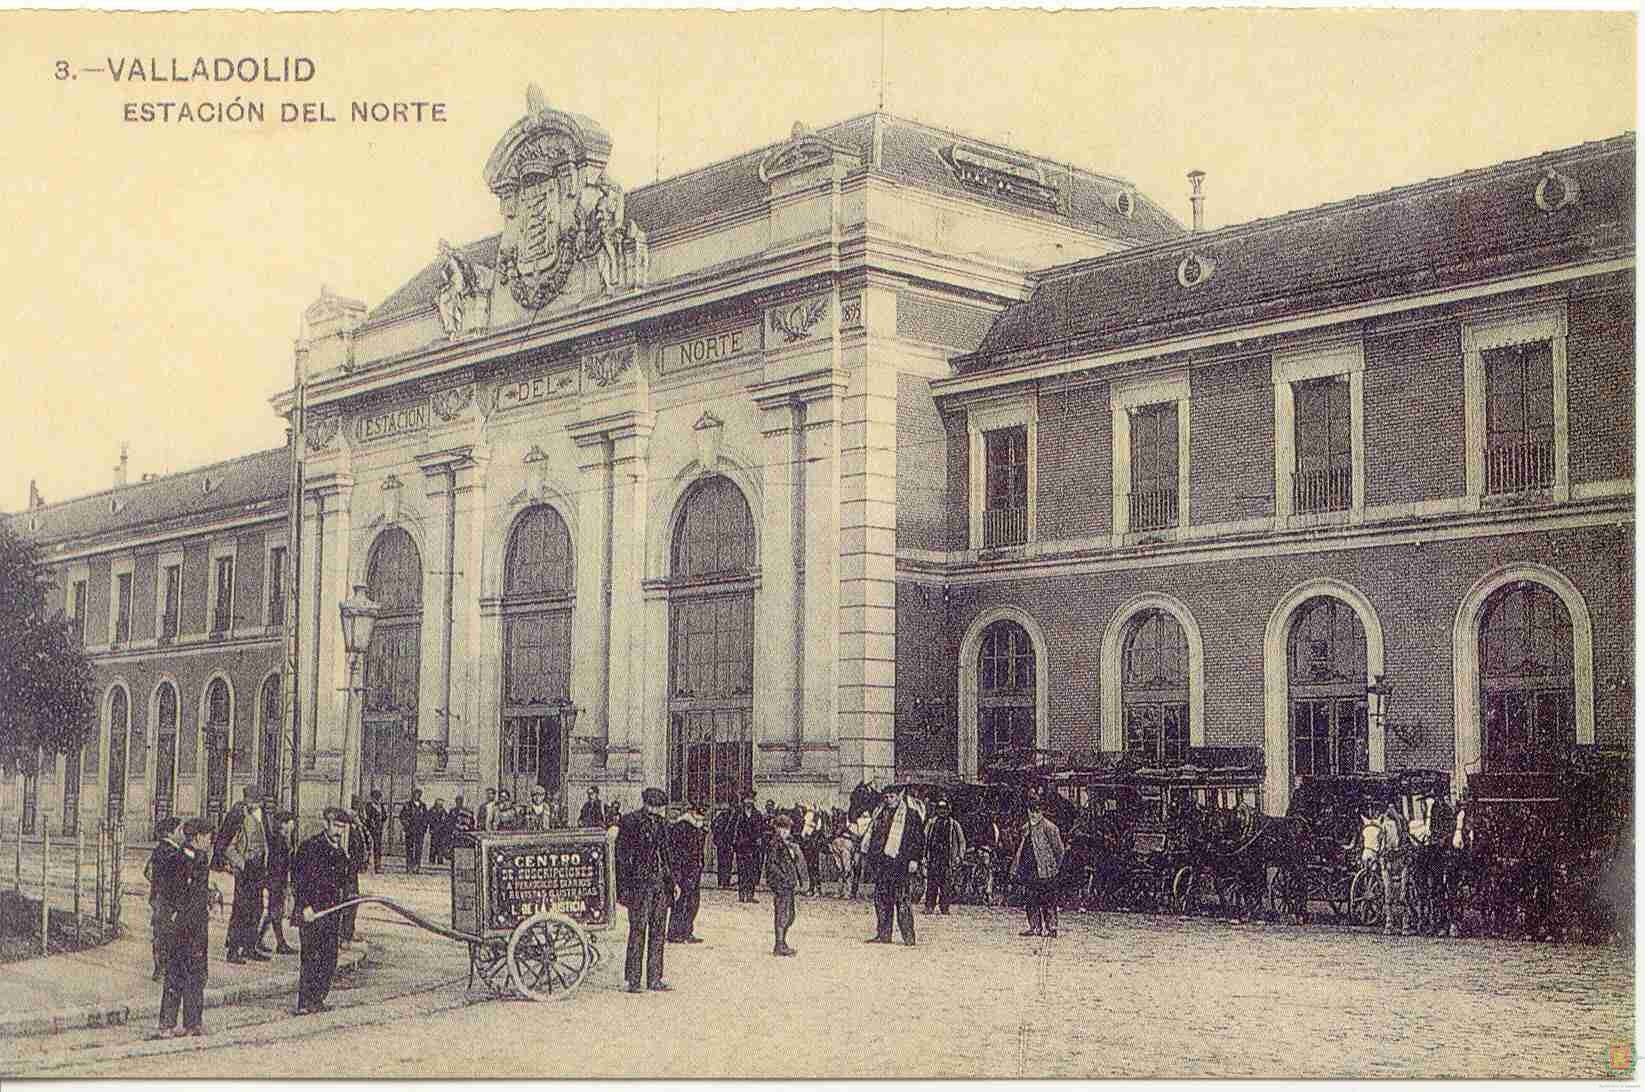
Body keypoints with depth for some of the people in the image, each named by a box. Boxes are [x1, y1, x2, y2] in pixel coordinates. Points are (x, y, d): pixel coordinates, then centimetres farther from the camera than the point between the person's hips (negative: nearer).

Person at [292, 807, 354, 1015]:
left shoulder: (341, 853, 14)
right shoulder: (311, 847, -8)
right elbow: (298, 879, -11)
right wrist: (306, 906, -16)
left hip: (331, 913, 7)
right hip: (310, 912, -7)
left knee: (329, 959, 6)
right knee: (312, 958, -10)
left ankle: (318, 1000, 15)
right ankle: (304, 1003, -6)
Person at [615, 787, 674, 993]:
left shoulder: (662, 822, 13)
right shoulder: (630, 821, -6)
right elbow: (622, 856, -7)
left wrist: (671, 881, 16)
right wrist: (624, 887, -12)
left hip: (661, 884, 6)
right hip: (639, 884, -6)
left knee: (658, 931, 7)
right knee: (638, 931, -5)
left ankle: (654, 979, 13)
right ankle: (633, 980, 0)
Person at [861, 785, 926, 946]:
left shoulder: (910, 815, 1)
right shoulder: (878, 814, 17)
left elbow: (919, 838, -2)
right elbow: (869, 837, 23)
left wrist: (914, 859, -9)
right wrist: (866, 857, 18)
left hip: (899, 862, -6)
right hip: (880, 862, 6)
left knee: (901, 899, -9)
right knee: (881, 898, 6)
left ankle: (908, 937, -8)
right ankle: (883, 934, 12)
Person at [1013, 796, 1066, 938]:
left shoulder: (1049, 828, -9)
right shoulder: (1027, 829, 13)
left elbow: (1058, 849, -7)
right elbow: (1021, 850, 20)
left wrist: (1055, 867, -7)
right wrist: (1015, 869, 16)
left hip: (1046, 872, -7)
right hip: (1031, 871, 7)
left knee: (1048, 900, -5)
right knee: (1032, 900, 10)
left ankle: (1051, 928, 0)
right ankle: (1035, 927, 17)